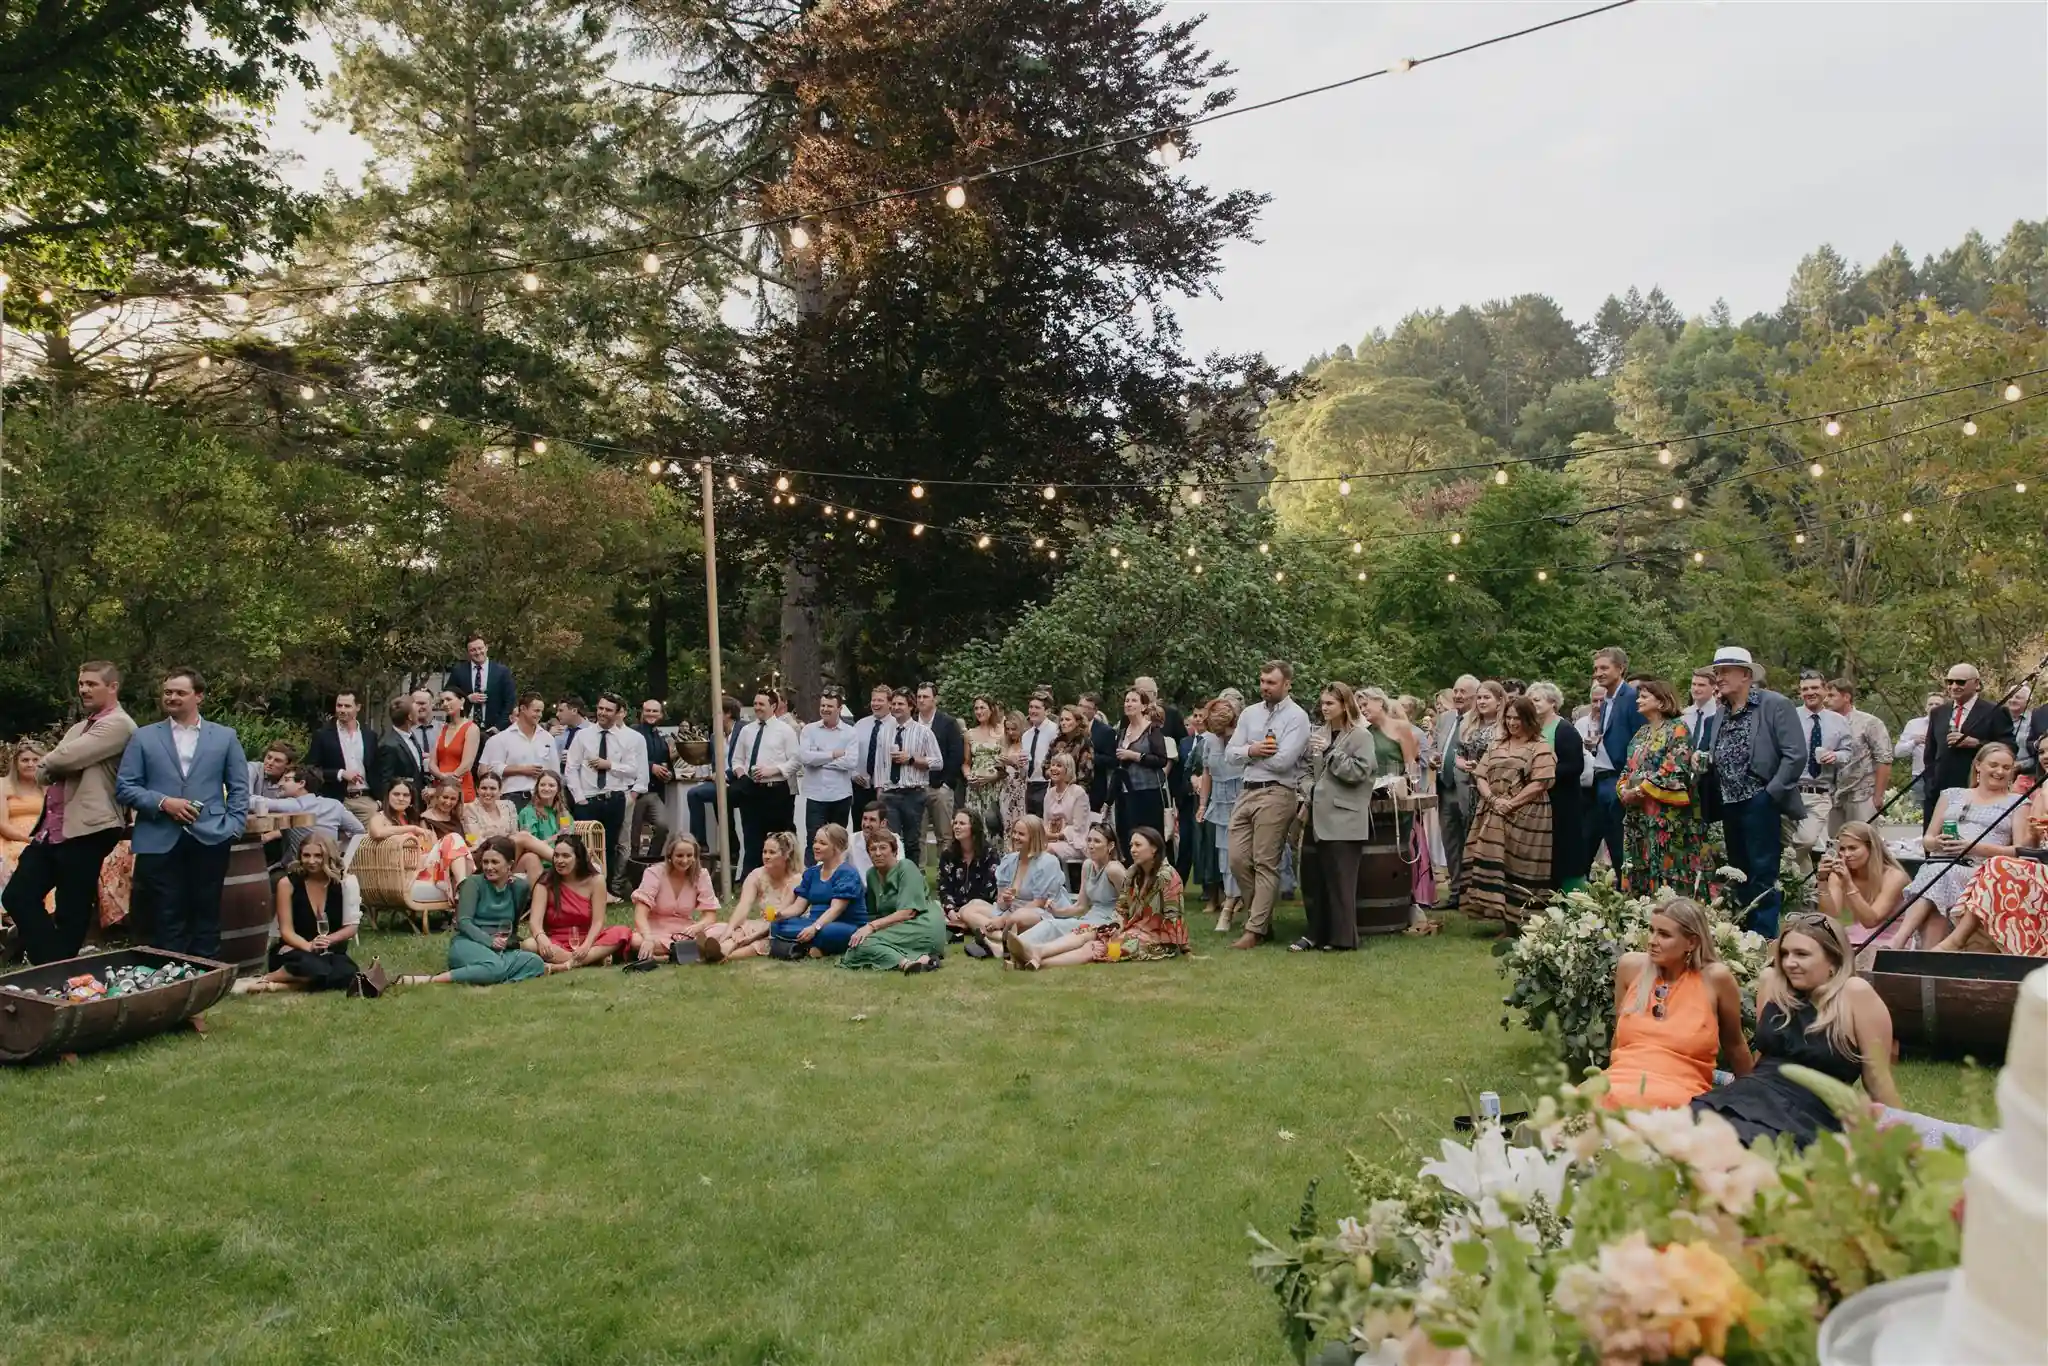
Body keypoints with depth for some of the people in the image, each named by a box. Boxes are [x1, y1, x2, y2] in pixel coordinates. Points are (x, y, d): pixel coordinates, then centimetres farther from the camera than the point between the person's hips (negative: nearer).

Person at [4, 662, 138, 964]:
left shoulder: (118, 724, -8)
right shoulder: (78, 727, 22)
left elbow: (66, 757, -18)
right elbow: (42, 772, 16)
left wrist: (47, 763, 2)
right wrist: (52, 768, -5)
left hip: (85, 829, -9)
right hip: (51, 828, 9)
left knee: (71, 914, -1)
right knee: (17, 896, 7)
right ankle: (53, 966, 14)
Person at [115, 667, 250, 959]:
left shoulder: (225, 737, 10)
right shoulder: (143, 737, 9)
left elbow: (239, 788, 9)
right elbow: (124, 787, 4)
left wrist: (233, 828, -3)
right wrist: (163, 802, -11)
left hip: (210, 840, 0)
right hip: (160, 843, 0)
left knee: (206, 919, 5)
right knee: (168, 922, 2)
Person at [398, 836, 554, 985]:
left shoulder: (520, 887, 10)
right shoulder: (474, 883, 0)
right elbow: (463, 922, -11)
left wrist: (507, 941, 2)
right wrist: (490, 940, -25)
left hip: (501, 950, 4)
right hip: (467, 944, -4)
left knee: (535, 962, -29)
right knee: (495, 967, -40)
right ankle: (430, 980, -36)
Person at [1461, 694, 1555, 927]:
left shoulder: (1540, 748, -2)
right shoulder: (1497, 746, 17)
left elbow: (1539, 784, -11)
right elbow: (1480, 777, 10)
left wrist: (1511, 804, -17)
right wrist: (1494, 800, -8)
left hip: (1525, 818, -5)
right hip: (1494, 817, 5)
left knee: (1518, 868, -6)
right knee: (1494, 865, 0)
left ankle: (1521, 924, 1)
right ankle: (1507, 924, 7)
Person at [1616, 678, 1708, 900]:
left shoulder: (1677, 730, -6)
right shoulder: (1641, 733, 18)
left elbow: (1675, 770, -17)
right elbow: (1628, 769, 19)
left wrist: (1641, 790, -14)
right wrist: (1624, 791, -1)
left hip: (1667, 817, -8)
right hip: (1638, 817, 8)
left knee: (1668, 876, -7)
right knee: (1639, 877, 8)